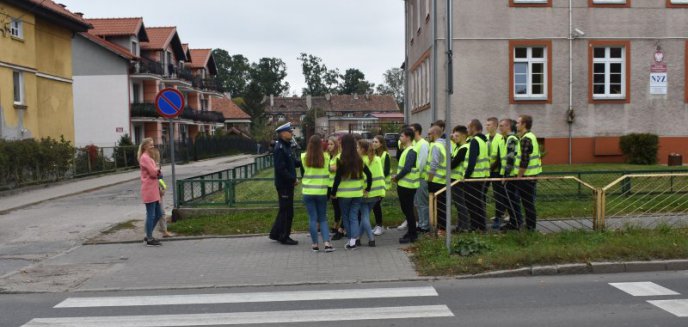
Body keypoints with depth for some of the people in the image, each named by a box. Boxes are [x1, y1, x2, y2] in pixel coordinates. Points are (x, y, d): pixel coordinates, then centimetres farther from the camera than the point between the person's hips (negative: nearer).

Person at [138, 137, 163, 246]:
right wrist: (158, 169, 1)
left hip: (154, 190, 10)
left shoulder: (149, 158, 19)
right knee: (151, 215, -4)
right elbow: (153, 172, -18)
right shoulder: (144, 158, -12)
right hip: (149, 190, -10)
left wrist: (156, 171, 0)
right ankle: (149, 239, 4)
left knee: (158, 214, 14)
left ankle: (148, 236, 23)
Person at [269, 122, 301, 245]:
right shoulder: (279, 148, -19)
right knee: (287, 211, -1)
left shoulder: (286, 146, 13)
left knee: (284, 210, 17)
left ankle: (275, 233, 27)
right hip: (284, 184, -10)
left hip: (288, 184, 10)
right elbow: (281, 169, -25)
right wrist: (293, 179, -20)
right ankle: (284, 237, 10)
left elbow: (293, 162, 18)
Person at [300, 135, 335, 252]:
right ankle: (327, 243, 0)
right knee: (323, 218, 11)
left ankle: (315, 244, 7)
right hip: (322, 191, 1)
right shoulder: (326, 157, -6)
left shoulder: (304, 157, -5)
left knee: (312, 218, 5)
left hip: (308, 191, -1)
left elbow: (302, 173, 8)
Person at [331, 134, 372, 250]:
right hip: (358, 193, 3)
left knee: (346, 217, 12)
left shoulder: (341, 160, -11)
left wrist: (333, 193, -4)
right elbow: (369, 174, 3)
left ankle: (350, 240, 15)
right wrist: (367, 189, 11)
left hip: (344, 193, -3)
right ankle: (353, 241, -4)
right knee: (354, 217, 7)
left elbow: (338, 178, -12)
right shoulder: (359, 159, 2)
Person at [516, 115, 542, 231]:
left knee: (527, 202, -2)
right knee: (529, 201, 15)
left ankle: (530, 226, 4)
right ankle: (531, 225, 23)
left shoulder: (525, 139, -17)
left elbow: (524, 161, -22)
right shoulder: (531, 136, 15)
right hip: (533, 174, 10)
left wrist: (519, 176, -15)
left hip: (527, 175, -10)